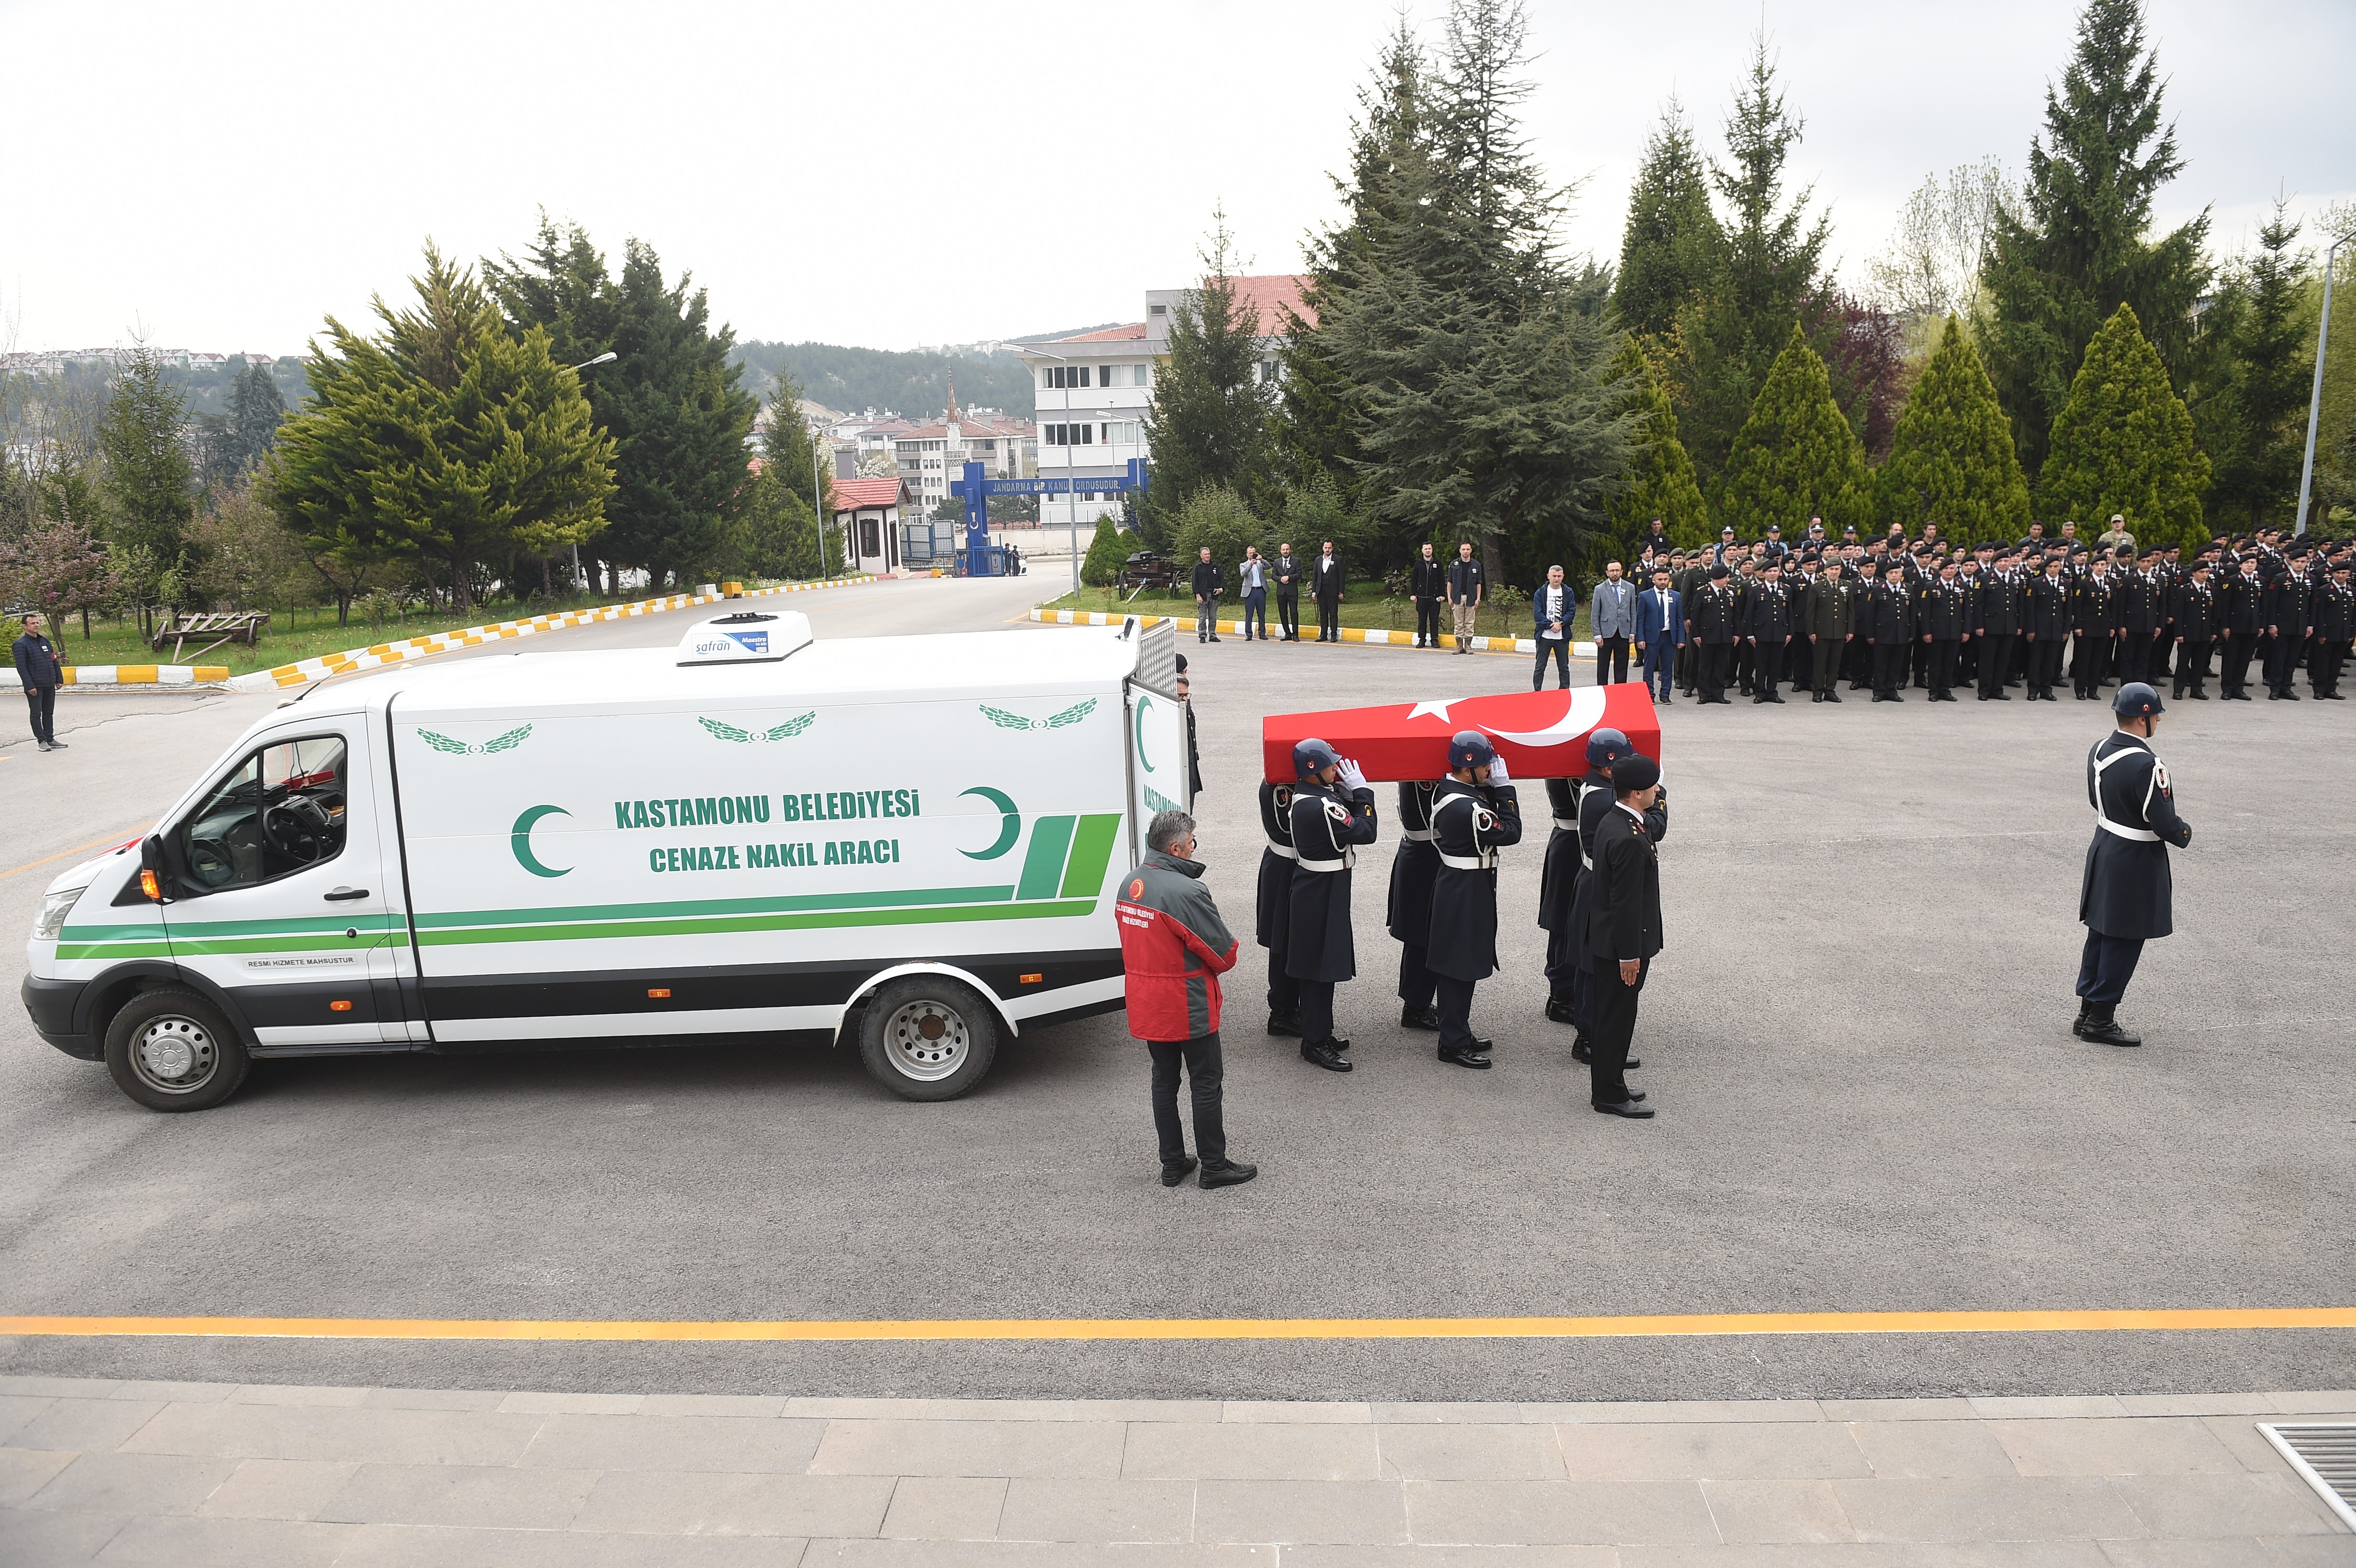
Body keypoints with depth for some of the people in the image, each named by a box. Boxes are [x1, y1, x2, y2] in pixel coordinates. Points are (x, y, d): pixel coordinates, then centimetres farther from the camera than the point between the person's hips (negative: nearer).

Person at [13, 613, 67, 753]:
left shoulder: (45, 641, 12)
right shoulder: (21, 644, -7)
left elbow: (55, 661, 16)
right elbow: (21, 667, -12)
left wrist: (59, 679, 10)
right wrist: (30, 686, -18)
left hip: (50, 685, 6)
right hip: (35, 686, -6)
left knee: (49, 712, 11)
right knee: (36, 713, 0)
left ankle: (50, 739, 16)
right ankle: (41, 741, 3)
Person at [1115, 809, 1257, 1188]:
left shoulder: (1129, 884, 0)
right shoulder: (1186, 892, -25)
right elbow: (1226, 954, -19)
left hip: (1146, 1007, 7)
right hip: (1188, 1007, -7)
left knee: (1164, 1079, 18)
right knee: (1207, 1083, 8)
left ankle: (1172, 1164, 27)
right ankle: (1214, 1167, 18)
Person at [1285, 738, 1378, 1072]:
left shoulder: (1307, 796, 5)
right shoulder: (1321, 807, -26)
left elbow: (1343, 815, 7)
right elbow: (1366, 832, -21)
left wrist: (1350, 791, -7)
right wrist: (1361, 790, -13)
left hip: (1314, 888, 10)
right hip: (1322, 895, -10)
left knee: (1322, 965, 19)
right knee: (1321, 967, -1)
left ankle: (1320, 1032, 30)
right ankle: (1315, 1043, 8)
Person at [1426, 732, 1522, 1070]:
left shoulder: (1447, 789, 3)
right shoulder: (1467, 807, -27)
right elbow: (1511, 832, -20)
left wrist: (1496, 788, -4)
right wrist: (1504, 786, -16)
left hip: (1454, 883, 10)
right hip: (1466, 893, -10)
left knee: (1458, 964, 18)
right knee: (1461, 967, 0)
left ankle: (1457, 1031, 30)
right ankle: (1454, 1043, 10)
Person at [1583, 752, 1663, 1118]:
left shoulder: (1612, 821, 6)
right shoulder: (1628, 839, -26)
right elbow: (1625, 902, -24)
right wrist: (1629, 954, -19)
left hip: (1607, 939, 10)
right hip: (1621, 944, -10)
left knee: (1613, 1016, 19)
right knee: (1617, 1017, 2)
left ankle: (1610, 1084, 31)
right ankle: (1609, 1095, 13)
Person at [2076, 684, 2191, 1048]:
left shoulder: (2099, 749, 2)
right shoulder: (2144, 765, -25)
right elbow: (2164, 822, -21)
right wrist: (2185, 833, -2)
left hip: (2104, 851, 9)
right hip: (2135, 863, -9)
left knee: (2100, 934, 15)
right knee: (2124, 942, 2)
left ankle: (2087, 1013, 22)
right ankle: (2101, 1019, 8)